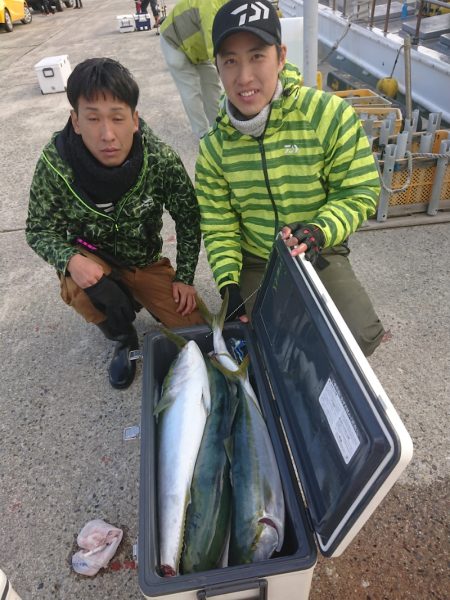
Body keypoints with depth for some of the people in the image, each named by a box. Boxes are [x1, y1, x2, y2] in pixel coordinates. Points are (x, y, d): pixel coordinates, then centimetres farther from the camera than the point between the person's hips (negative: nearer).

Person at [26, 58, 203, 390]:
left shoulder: (161, 159, -22)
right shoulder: (55, 163, -23)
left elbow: (189, 219, -9)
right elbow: (40, 230, -12)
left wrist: (184, 277, -9)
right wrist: (71, 261, -33)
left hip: (145, 261, 1)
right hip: (91, 259, 0)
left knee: (196, 327, -8)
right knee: (78, 288, -35)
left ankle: (134, 296, 23)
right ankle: (124, 339, 1)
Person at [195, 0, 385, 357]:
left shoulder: (330, 115, -16)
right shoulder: (214, 147, -7)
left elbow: (360, 193, -10)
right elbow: (218, 227, -2)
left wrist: (318, 231, -28)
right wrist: (229, 283, -14)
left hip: (320, 256, -1)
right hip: (253, 264, 2)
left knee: (361, 335, -17)